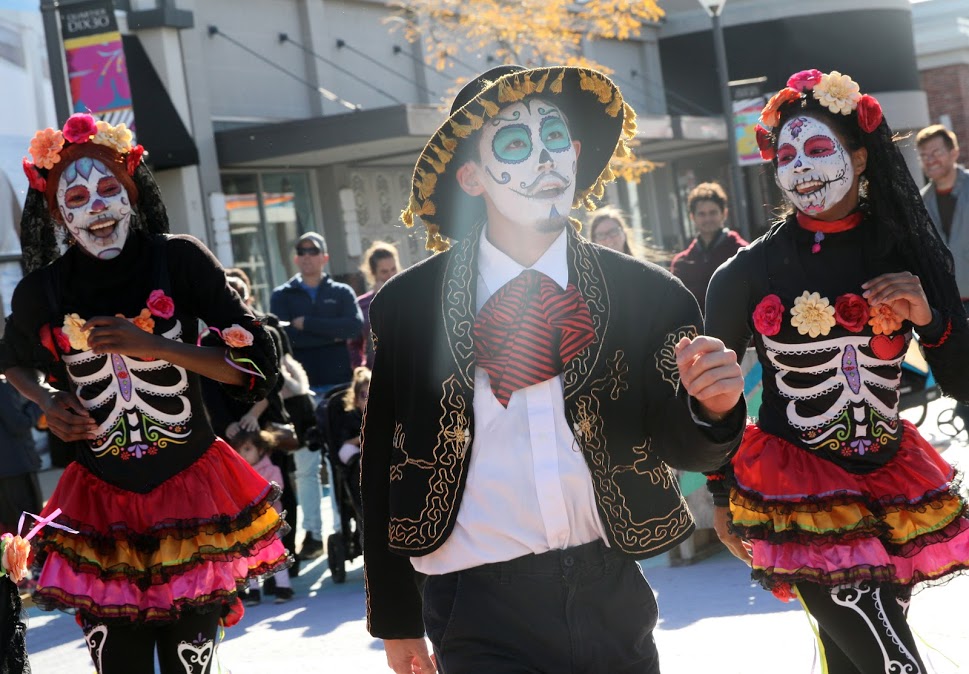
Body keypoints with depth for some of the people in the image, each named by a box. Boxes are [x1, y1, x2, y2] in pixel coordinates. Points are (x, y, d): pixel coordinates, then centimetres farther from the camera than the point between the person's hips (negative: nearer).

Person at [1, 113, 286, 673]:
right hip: (102, 507, 1)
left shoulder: (179, 259, -7)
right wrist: (49, 403, 0)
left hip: (191, 494, -1)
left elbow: (258, 364, -9)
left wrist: (155, 345, -19)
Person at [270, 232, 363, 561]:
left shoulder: (342, 293, 11)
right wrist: (331, 335, -9)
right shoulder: (282, 296, 11)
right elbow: (282, 335, -8)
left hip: (338, 386, 0)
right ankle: (312, 534, 3)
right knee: (305, 466, -1)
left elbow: (354, 326, -9)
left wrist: (306, 324, -11)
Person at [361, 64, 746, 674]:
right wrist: (396, 619, 7)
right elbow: (384, 470, 3)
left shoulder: (648, 294, -1)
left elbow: (682, 448, 2)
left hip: (613, 600, 2)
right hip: (482, 612, -2)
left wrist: (711, 408, -21)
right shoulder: (408, 305, -4)